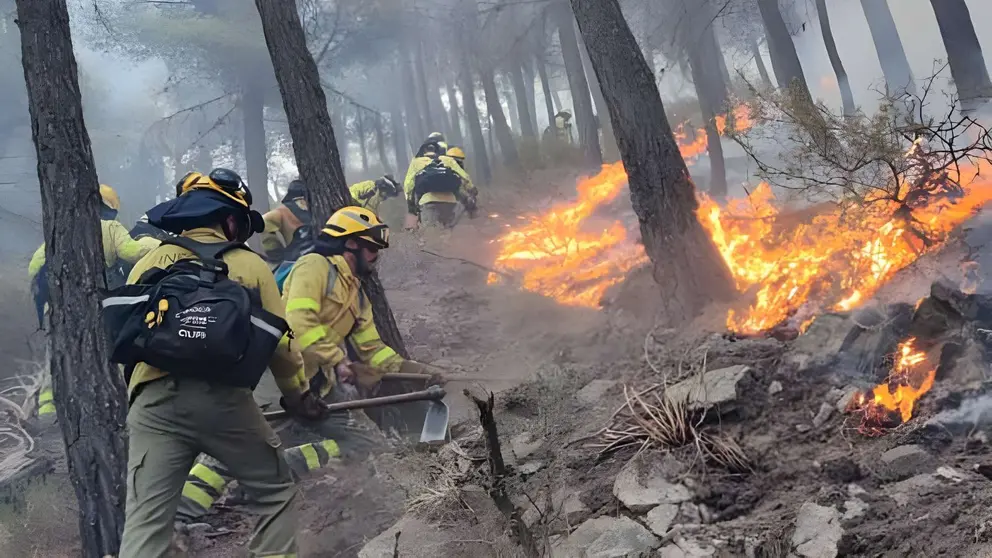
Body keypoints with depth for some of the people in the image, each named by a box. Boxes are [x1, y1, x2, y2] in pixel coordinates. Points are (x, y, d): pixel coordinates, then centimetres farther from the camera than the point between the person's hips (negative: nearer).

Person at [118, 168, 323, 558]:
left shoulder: (150, 263, 15)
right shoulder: (250, 265, 9)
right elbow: (279, 342, 10)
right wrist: (298, 395, 26)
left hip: (155, 402, 2)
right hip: (224, 400, -2)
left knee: (145, 521, 0)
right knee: (277, 493, 18)